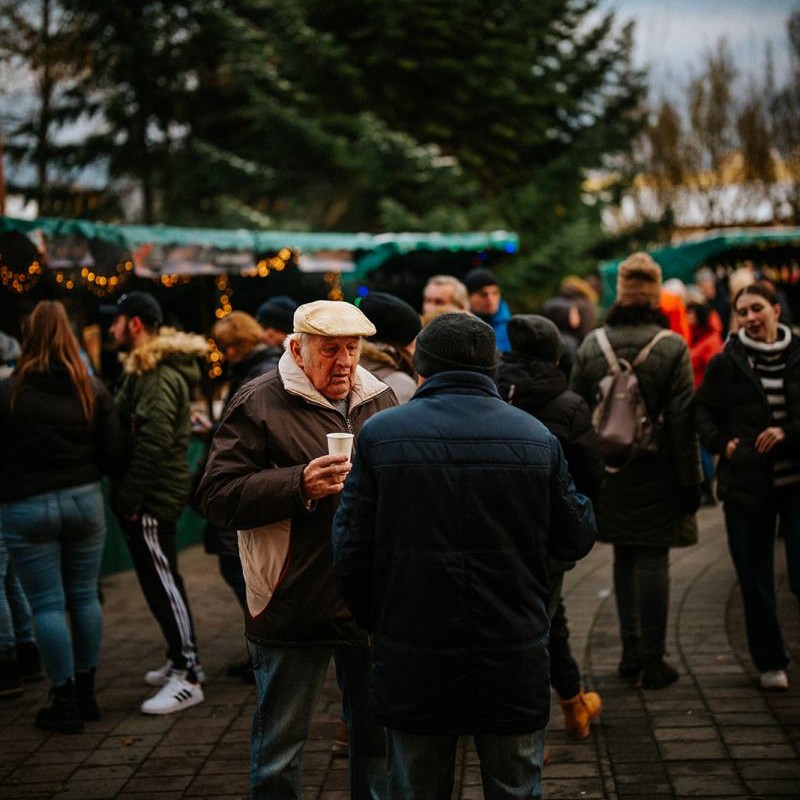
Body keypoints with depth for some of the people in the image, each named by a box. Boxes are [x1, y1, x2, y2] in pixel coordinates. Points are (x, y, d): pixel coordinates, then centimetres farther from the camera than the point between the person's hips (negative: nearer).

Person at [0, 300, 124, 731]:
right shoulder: (92, 390, -2)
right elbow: (114, 453, 0)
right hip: (84, 502, 3)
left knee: (47, 604, 3)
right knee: (84, 596, 14)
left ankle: (64, 701, 7)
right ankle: (86, 692, 21)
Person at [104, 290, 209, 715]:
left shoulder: (162, 378, -17)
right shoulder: (143, 370, 16)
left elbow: (153, 443, -24)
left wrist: (129, 499, -21)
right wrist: (125, 496, 17)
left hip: (153, 497, -10)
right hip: (147, 497, 10)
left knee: (162, 584, -7)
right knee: (160, 581, 17)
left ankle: (187, 677, -3)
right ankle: (181, 660, 28)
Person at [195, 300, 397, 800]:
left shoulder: (380, 399, 10)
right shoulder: (260, 404, -7)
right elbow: (218, 497, -14)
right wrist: (299, 486, -24)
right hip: (296, 606, -5)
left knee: (379, 737, 18)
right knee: (280, 745, 7)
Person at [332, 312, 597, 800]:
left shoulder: (380, 435, -6)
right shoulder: (536, 438, -3)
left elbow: (351, 553, -5)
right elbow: (577, 539, 3)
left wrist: (378, 624, 11)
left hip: (413, 667, 0)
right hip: (513, 666, 1)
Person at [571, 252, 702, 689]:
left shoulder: (591, 346, 0)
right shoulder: (671, 347, -9)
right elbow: (682, 419, -9)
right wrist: (689, 481, -4)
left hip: (609, 471, 3)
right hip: (655, 471, -3)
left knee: (624, 558, 16)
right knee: (653, 559, 2)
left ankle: (631, 649, 21)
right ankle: (652, 660, 5)